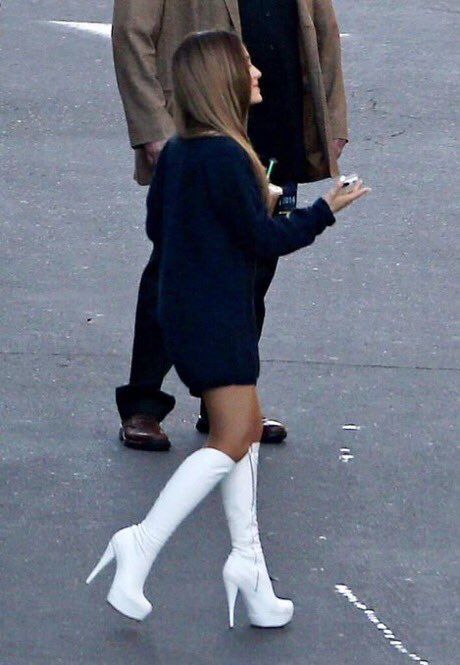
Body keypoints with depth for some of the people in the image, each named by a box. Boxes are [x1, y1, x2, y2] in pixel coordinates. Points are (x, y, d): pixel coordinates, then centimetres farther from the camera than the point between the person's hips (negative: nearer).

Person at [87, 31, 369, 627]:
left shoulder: (176, 152, 8)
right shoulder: (224, 157, -20)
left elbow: (156, 225, 17)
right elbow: (264, 238, -17)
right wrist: (323, 213, -2)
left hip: (185, 307, 10)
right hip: (215, 319, -10)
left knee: (246, 426, 15)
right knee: (232, 439, -9)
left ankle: (248, 561, 16)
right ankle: (140, 548, -11)